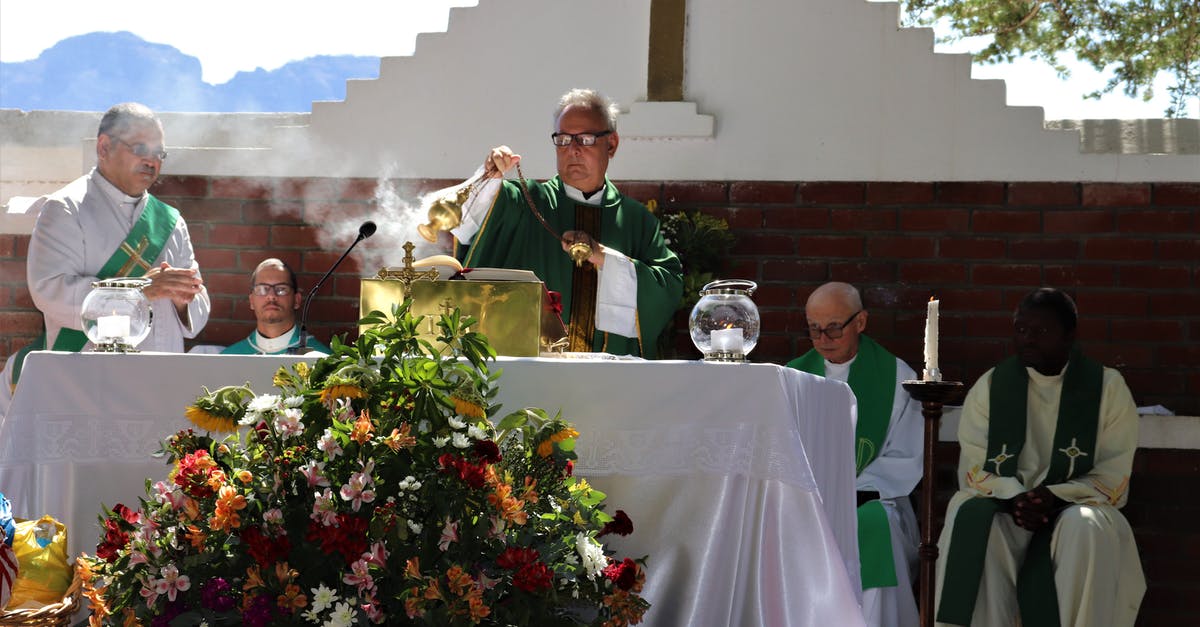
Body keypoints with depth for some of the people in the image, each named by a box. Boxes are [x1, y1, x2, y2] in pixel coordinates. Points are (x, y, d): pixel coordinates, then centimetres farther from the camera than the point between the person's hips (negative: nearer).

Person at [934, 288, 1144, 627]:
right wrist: (1013, 499, -18)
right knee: (970, 520, -32)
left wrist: (1054, 497, -19)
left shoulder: (1107, 387, 3)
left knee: (1087, 527, -35)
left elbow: (1113, 479, -2)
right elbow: (973, 469, 3)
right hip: (1004, 511, 1)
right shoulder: (990, 386, 9)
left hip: (1074, 510, -1)